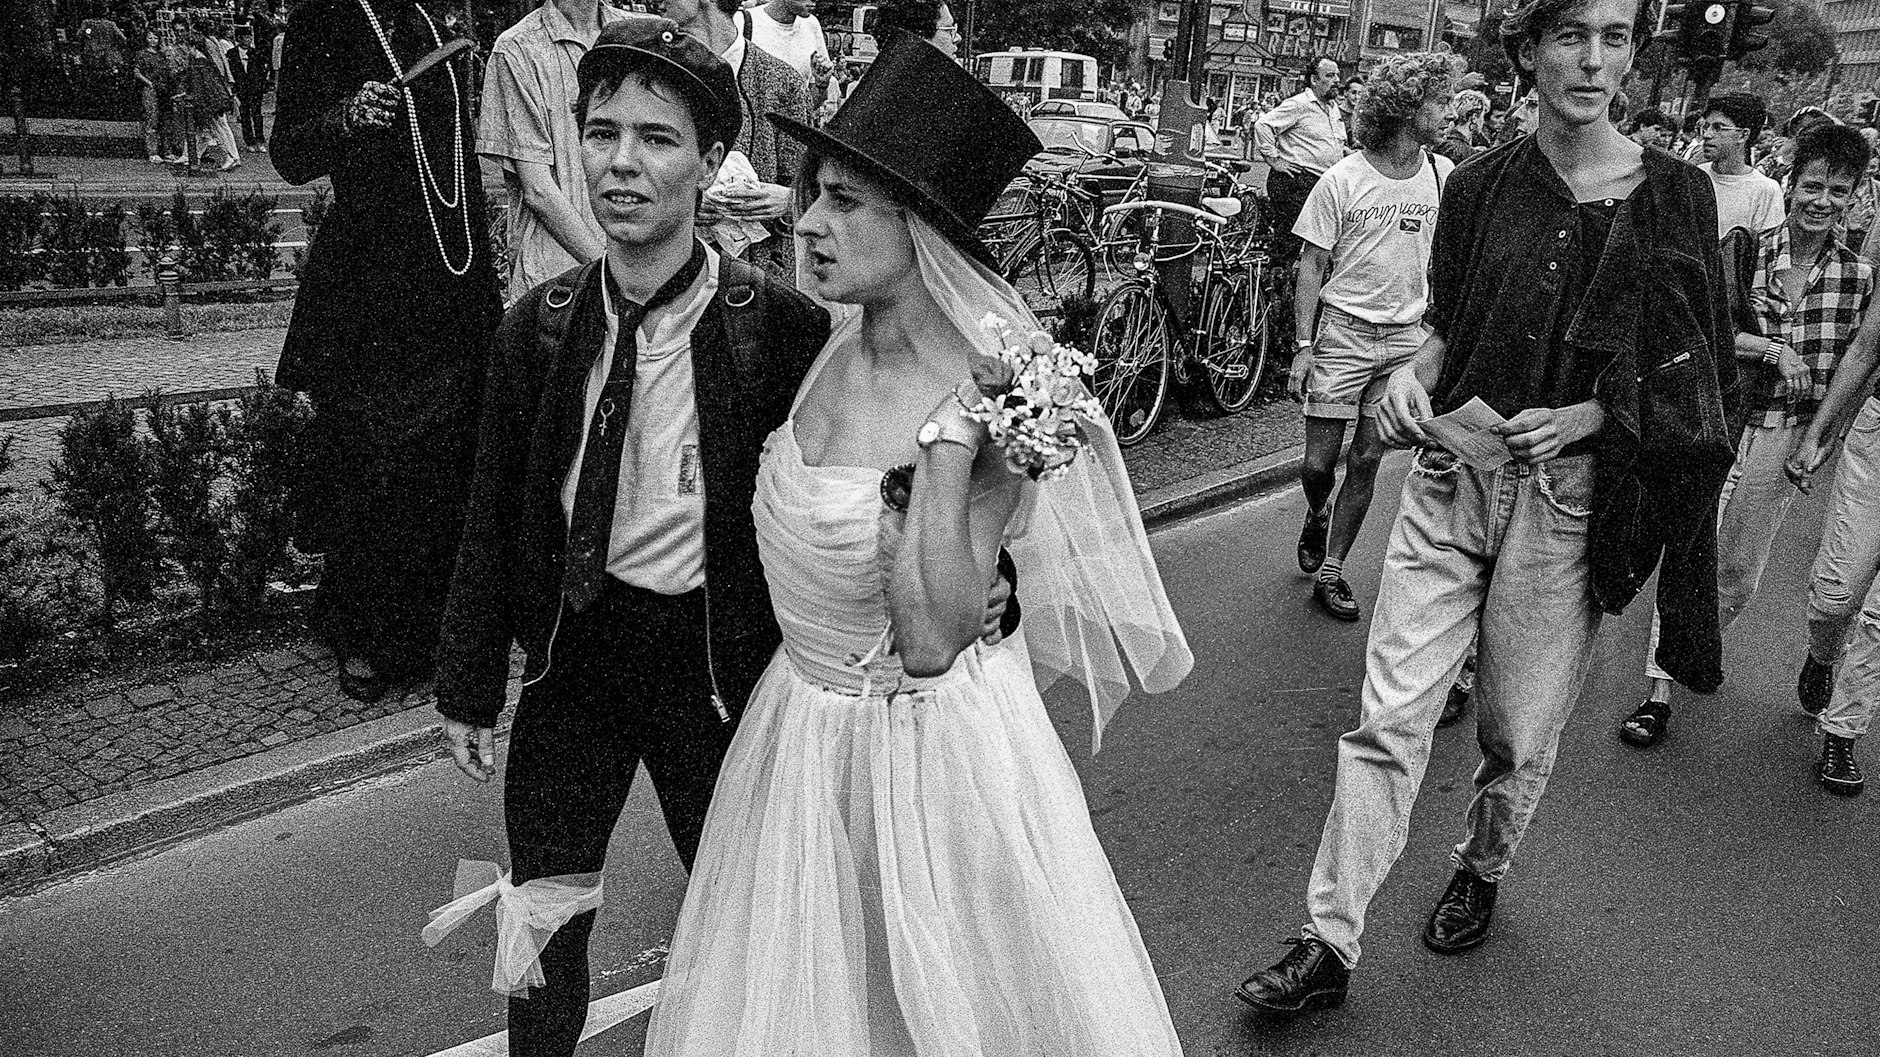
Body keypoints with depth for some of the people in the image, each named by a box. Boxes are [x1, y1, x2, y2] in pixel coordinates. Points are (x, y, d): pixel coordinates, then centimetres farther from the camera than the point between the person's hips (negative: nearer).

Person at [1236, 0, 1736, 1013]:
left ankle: (1482, 870, 41)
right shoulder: (1479, 185, 4)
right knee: (1386, 721, -2)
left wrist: (1585, 417, -14)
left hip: (1570, 496, -1)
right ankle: (1328, 944, 8)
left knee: (1519, 735, 11)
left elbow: (1700, 380, 2)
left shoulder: (1674, 194, -2)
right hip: (1451, 478, 1)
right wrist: (1413, 377, -6)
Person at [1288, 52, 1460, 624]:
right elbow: (1312, 267, -6)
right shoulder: (1342, 180, -9)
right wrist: (1303, 347, -12)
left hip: (1407, 336, 3)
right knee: (1319, 462, -1)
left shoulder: (1444, 174, 3)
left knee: (1367, 460, 4)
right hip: (1344, 331, -3)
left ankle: (1331, 570, 16)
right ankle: (1317, 516, 34)